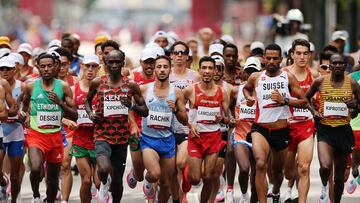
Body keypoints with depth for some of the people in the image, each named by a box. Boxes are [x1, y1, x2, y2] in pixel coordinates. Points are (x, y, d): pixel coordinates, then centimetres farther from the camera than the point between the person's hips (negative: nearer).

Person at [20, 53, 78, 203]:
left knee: (53, 178, 12)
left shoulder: (63, 87, -1)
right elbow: (25, 102, 23)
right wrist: (23, 112, 4)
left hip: (55, 136, 2)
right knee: (36, 169, -27)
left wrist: (60, 102, -17)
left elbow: (74, 116, -3)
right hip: (36, 135, -2)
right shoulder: (31, 86, -1)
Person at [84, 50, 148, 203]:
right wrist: (90, 113, -1)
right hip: (102, 135, -2)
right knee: (104, 169, -28)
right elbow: (87, 100, 20)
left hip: (122, 137, 2)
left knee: (117, 179, 9)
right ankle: (104, 183, 7)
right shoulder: (97, 83, 0)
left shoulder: (130, 85, 1)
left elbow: (145, 112, 4)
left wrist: (132, 105, -16)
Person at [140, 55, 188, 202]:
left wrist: (176, 110, -14)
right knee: (155, 174, -26)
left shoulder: (176, 93, 2)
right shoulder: (144, 89, -2)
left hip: (167, 140, 2)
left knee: (166, 184, 8)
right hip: (148, 139, -2)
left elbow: (185, 121, 3)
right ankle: (148, 182, 9)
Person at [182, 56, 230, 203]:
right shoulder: (190, 91, -6)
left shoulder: (222, 93, 2)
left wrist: (222, 119, -12)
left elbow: (227, 119, 10)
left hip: (214, 137, 2)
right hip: (196, 136, -2)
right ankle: (186, 173, 30)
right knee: (195, 179, -5)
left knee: (208, 178, 0)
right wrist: (189, 124, -8)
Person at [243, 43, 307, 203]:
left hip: (282, 130, 1)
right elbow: (246, 88, 25)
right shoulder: (255, 78, 1)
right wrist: (249, 98, 3)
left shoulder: (288, 77, -2)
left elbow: (304, 102, -5)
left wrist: (284, 100, -19)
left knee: (277, 169, 21)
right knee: (261, 164, -28)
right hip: (260, 128, -1)